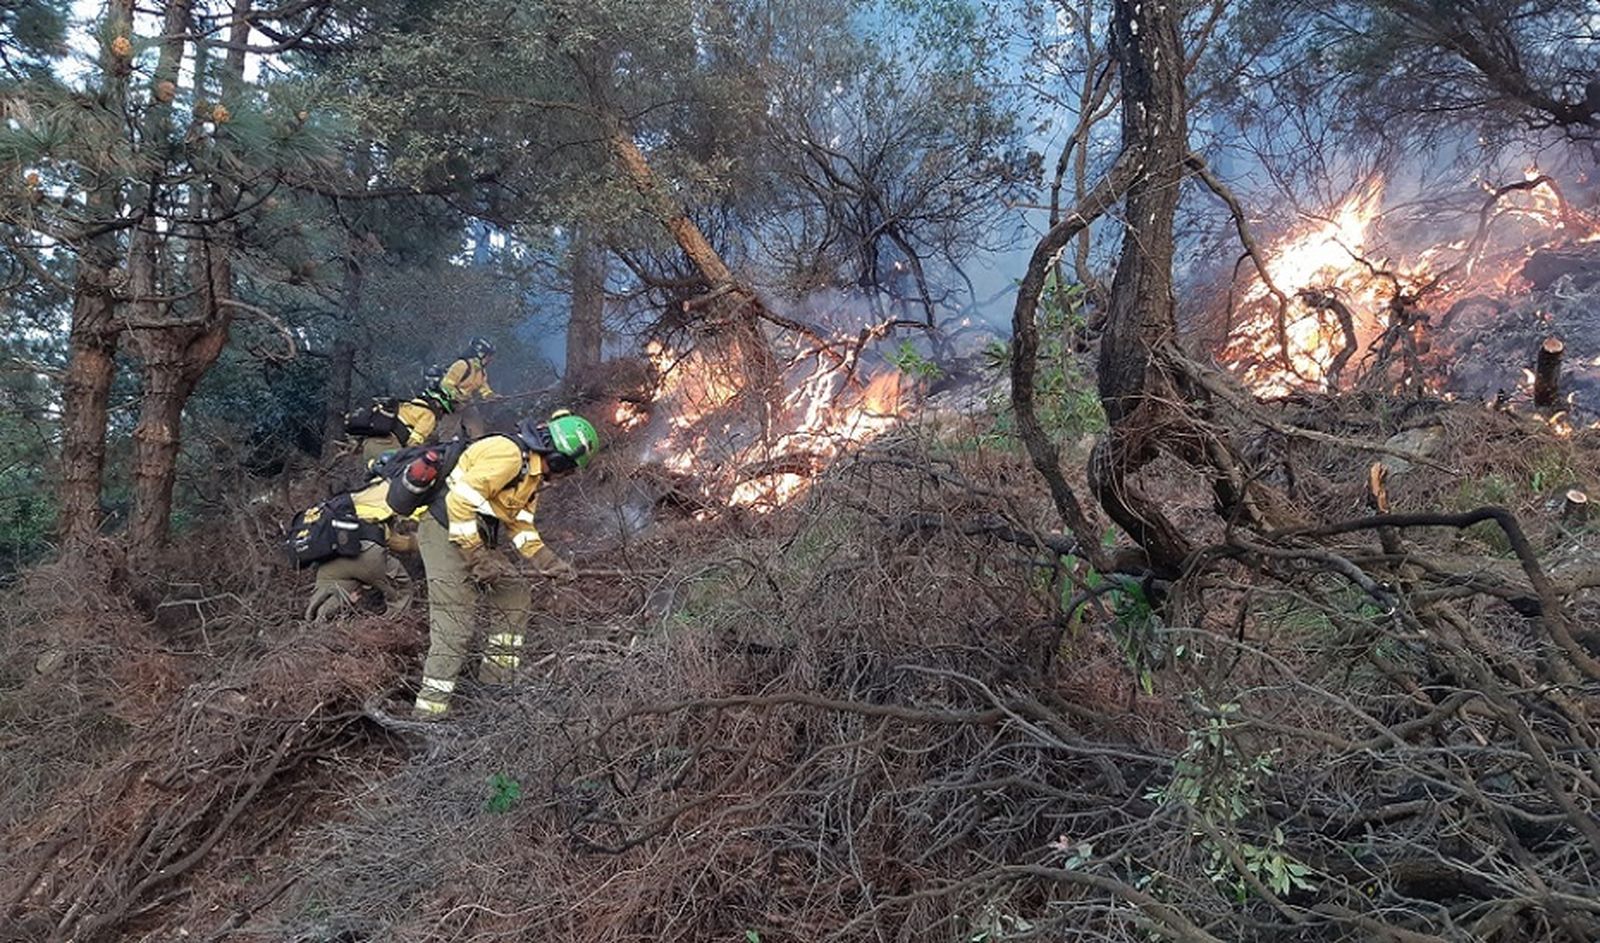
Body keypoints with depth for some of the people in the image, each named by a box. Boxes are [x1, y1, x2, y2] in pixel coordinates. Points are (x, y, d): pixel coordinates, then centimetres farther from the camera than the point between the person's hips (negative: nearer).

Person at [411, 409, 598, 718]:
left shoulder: (533, 473, 11)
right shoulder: (508, 455, -22)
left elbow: (520, 525, 18)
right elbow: (459, 501, -27)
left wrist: (547, 562, 7)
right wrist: (477, 556, -24)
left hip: (479, 539, 10)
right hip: (446, 533, -10)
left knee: (515, 596, 11)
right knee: (454, 628, -13)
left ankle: (496, 680, 18)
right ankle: (429, 708, -9)